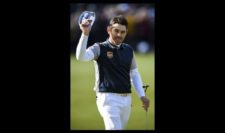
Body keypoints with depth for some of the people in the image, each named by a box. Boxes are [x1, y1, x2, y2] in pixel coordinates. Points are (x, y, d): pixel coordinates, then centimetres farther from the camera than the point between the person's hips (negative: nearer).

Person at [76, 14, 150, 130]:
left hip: (126, 99, 6)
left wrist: (142, 95, 11)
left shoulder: (128, 50, 13)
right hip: (108, 98, -6)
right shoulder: (99, 48, -4)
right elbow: (81, 56, -23)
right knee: (114, 128, -19)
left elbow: (134, 74, 21)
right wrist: (85, 34, -34)